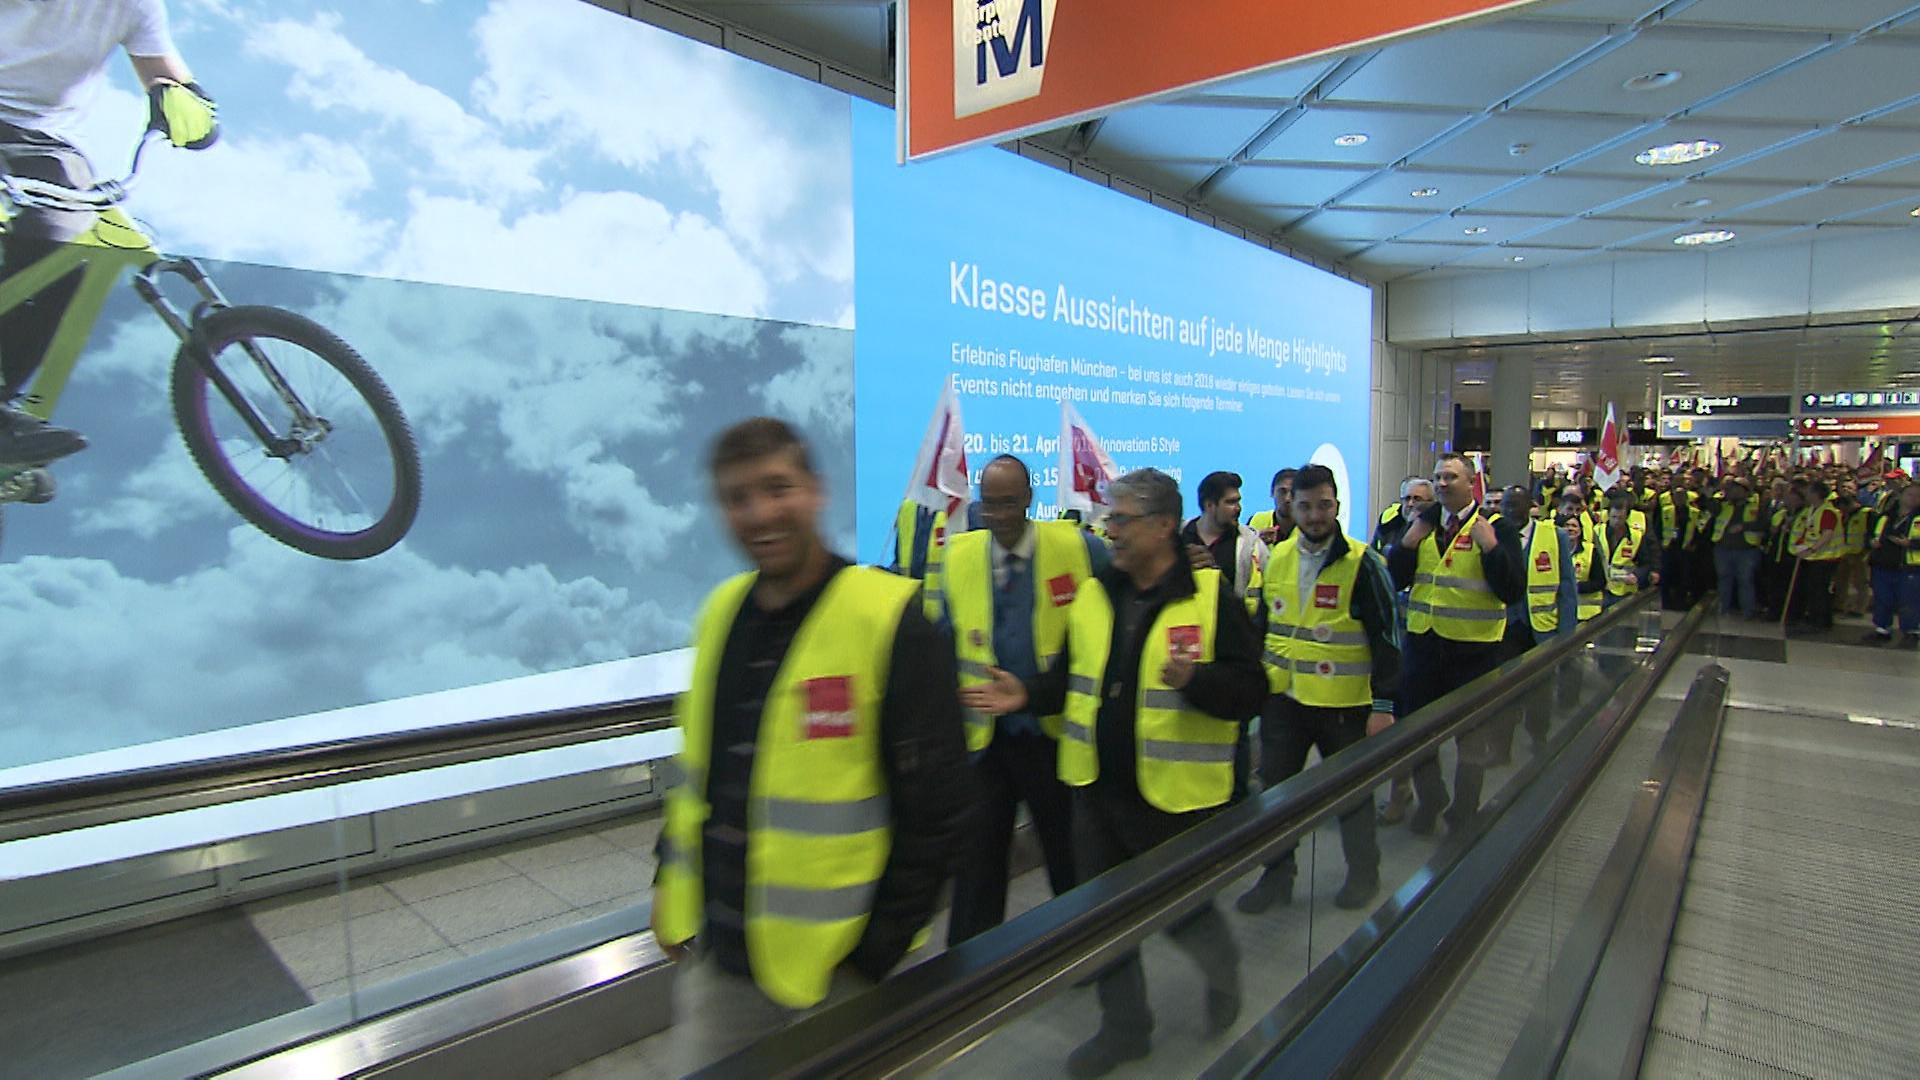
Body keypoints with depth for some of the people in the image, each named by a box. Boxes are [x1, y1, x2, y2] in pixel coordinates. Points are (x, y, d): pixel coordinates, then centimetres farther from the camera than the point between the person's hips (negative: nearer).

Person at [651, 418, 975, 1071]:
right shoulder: (720, 611, 2)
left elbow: (936, 807, -16)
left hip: (835, 965, -5)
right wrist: (671, 883, 12)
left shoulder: (890, 620, -19)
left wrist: (878, 950, -13)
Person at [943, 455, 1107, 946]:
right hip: (984, 737, 2)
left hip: (1056, 733, -2)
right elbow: (948, 646, 6)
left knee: (1069, 857, 16)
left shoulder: (1078, 549, -8)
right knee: (977, 855, 11)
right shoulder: (959, 557, 0)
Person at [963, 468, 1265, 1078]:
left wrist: (1193, 679, -31)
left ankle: (1222, 967, 47)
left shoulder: (1212, 597, -11)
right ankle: (1125, 1026, 38)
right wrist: (1028, 696, -3)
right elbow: (1071, 677, 14)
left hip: (1175, 795, -5)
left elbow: (1249, 688, -14)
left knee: (1178, 908, 12)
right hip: (1097, 787, 5)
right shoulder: (1093, 595, 5)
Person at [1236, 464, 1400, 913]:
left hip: (1343, 704, -4)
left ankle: (1363, 873, 35)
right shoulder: (1277, 559, 5)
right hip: (1283, 699, 4)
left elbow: (1387, 637, -10)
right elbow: (1261, 625, 15)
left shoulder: (1362, 563, -10)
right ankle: (1277, 876, 27)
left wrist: (1384, 705, -13)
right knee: (1275, 787, 10)